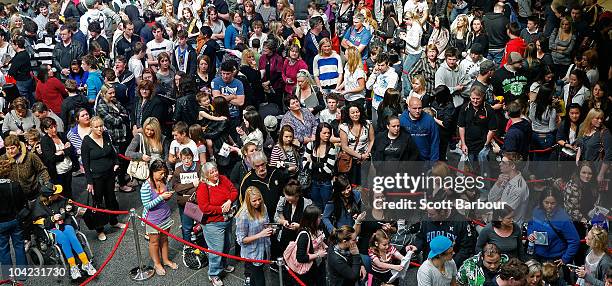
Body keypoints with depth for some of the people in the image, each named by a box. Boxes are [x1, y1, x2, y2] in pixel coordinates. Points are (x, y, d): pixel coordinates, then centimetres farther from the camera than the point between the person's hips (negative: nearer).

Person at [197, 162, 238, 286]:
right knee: (217, 249, -1)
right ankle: (213, 275, 16)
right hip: (214, 224, -7)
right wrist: (221, 209, -21)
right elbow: (204, 207, -22)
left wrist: (229, 201, -17)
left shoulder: (223, 179, -1)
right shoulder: (203, 187, -18)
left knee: (226, 245, 24)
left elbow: (234, 191, 2)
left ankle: (222, 264, 48)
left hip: (228, 220, 7)